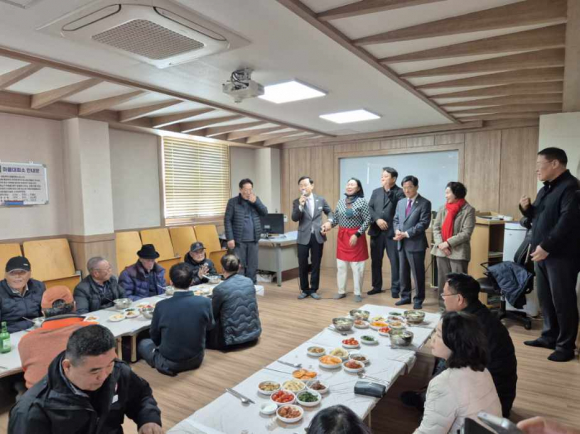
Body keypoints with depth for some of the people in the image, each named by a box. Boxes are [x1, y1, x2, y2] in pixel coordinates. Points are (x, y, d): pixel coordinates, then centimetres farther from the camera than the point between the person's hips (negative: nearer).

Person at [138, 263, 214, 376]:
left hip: (169, 363, -1)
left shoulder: (161, 306, -20)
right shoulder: (205, 302, -19)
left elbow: (155, 336, -2)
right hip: (196, 359, 2)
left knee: (143, 343, 23)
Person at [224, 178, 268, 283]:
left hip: (253, 240, 4)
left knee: (252, 266, 8)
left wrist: (255, 202, -11)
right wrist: (230, 238, -12)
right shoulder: (233, 202, -2)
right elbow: (227, 220, -5)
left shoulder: (256, 199, 11)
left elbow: (265, 213, 3)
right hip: (239, 240, -4)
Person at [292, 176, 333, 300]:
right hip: (304, 237, -1)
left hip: (318, 236, 1)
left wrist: (329, 221, -1)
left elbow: (329, 212, 18)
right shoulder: (297, 202, 0)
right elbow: (294, 218, -11)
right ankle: (304, 290, 20)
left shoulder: (321, 200, 5)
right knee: (303, 265, 4)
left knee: (316, 264, 8)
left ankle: (313, 290, 20)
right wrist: (300, 206, -23)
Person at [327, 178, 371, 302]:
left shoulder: (362, 202, -7)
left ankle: (357, 293, 15)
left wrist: (357, 235, -16)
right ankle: (341, 291, 22)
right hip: (342, 236, 5)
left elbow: (367, 220, -10)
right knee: (341, 266, 9)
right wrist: (328, 224, -9)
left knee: (357, 267, 2)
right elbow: (336, 219, 11)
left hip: (356, 236, -4)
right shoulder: (340, 202, 7)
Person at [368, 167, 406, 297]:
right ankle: (377, 286, 24)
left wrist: (389, 191, -17)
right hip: (376, 231, 5)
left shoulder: (400, 192, -2)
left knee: (395, 261, -1)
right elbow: (369, 208, 6)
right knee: (376, 260, 11)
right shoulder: (376, 192, 14)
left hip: (392, 231, -5)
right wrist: (377, 219, -11)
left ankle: (395, 288, 10)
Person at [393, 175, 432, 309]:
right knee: (403, 272, 13)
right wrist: (397, 231, -6)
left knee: (417, 273, 3)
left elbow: (423, 224, -14)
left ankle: (418, 300, 16)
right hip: (402, 243, 6)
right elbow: (396, 219, 15)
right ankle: (405, 296, 27)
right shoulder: (400, 202, 14)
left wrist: (406, 233, -18)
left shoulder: (425, 203, -7)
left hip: (416, 244, -6)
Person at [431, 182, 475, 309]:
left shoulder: (468, 210, -6)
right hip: (441, 251, 5)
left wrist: (448, 243, -15)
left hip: (458, 252, -5)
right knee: (443, 281, 14)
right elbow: (436, 228, 6)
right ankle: (443, 307, 27)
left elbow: (466, 233, -12)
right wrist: (440, 244, -10)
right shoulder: (442, 208, 9)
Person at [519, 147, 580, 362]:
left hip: (561, 256, -9)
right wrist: (526, 208, 5)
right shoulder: (545, 189, 17)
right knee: (545, 298, 14)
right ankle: (549, 337, 27)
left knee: (562, 301, -1)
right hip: (542, 253, 9)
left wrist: (546, 246, -24)